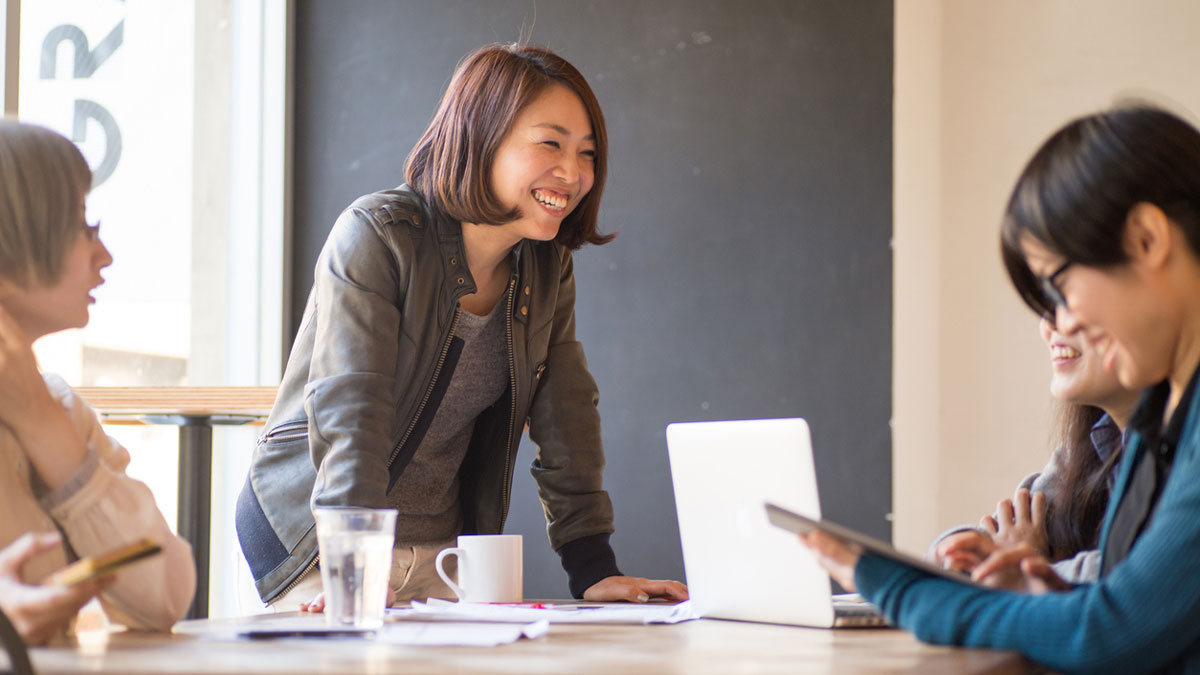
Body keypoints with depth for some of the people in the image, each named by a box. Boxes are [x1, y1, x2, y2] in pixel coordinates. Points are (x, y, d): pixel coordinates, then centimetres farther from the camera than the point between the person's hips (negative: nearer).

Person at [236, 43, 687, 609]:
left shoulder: (548, 267, 3)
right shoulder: (376, 237, -16)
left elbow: (565, 418, 4)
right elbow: (348, 409, -25)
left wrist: (594, 571, -5)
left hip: (443, 546, 6)